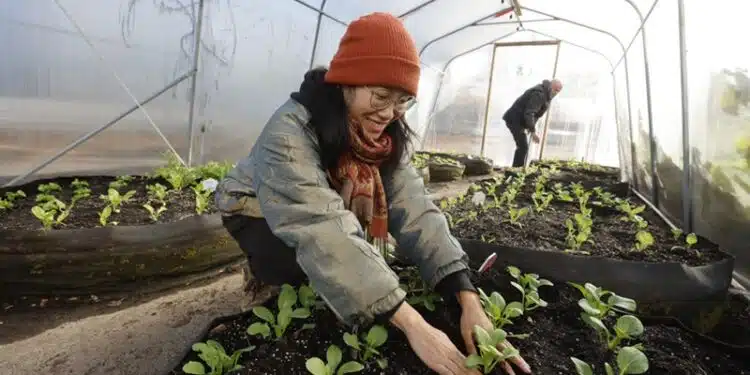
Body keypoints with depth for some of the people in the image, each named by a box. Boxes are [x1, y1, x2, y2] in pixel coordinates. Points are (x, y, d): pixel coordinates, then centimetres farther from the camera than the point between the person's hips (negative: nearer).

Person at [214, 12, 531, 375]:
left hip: (322, 210, 6)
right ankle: (264, 275, 1)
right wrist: (414, 327, -50)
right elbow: (323, 232, -46)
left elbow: (413, 209, -26)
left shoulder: (386, 135, -16)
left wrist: (469, 300, -38)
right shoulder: (290, 131, -35)